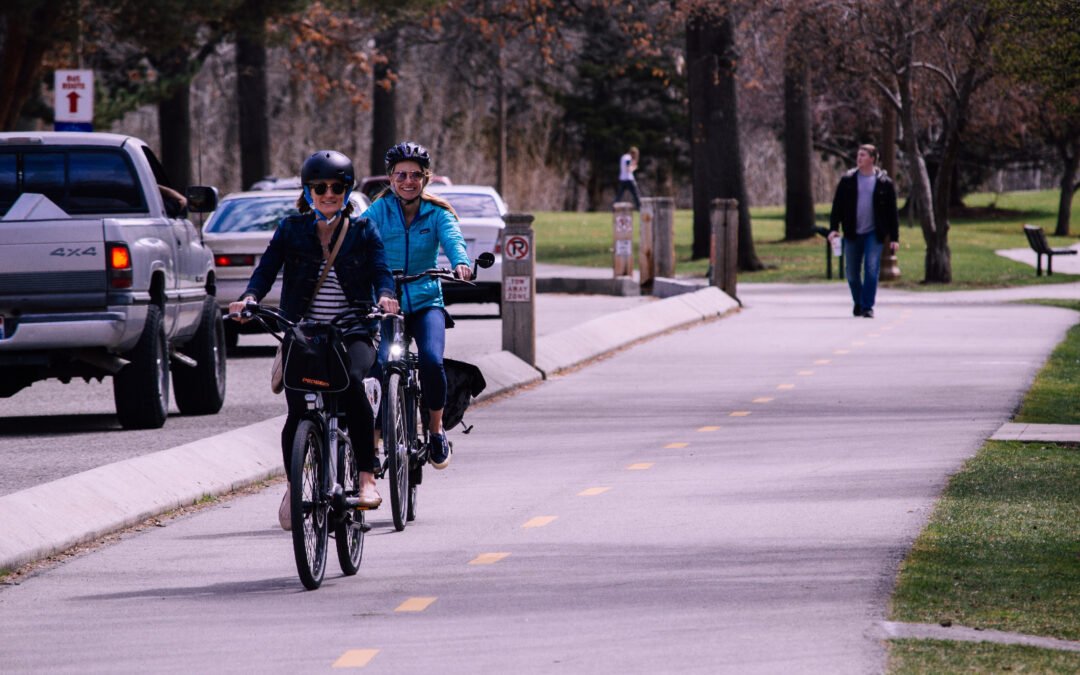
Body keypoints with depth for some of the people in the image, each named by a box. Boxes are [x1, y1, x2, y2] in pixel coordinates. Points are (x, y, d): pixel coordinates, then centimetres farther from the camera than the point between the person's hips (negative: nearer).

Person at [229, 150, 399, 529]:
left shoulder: (362, 232, 8)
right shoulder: (291, 230, 9)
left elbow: (381, 271, -4)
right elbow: (267, 268, -1)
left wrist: (385, 295, -27)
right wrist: (250, 297, -22)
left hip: (352, 333, -1)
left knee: (351, 383, -32)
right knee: (298, 410, -12)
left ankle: (367, 478, -27)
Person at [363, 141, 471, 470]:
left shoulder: (437, 213, 2)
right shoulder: (379, 211, 0)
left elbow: (453, 238, -17)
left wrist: (461, 263, -40)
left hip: (425, 302, 0)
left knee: (431, 360, -24)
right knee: (377, 364, -23)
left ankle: (436, 430, -1)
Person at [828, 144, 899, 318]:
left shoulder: (884, 183, 0)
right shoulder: (847, 180, 4)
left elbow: (892, 212, 3)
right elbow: (837, 205, 6)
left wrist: (894, 238, -1)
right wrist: (833, 228, -5)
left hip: (874, 234, -2)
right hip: (852, 234, 2)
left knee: (871, 270, -12)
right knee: (852, 273, 8)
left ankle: (867, 307, -8)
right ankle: (858, 303, 28)